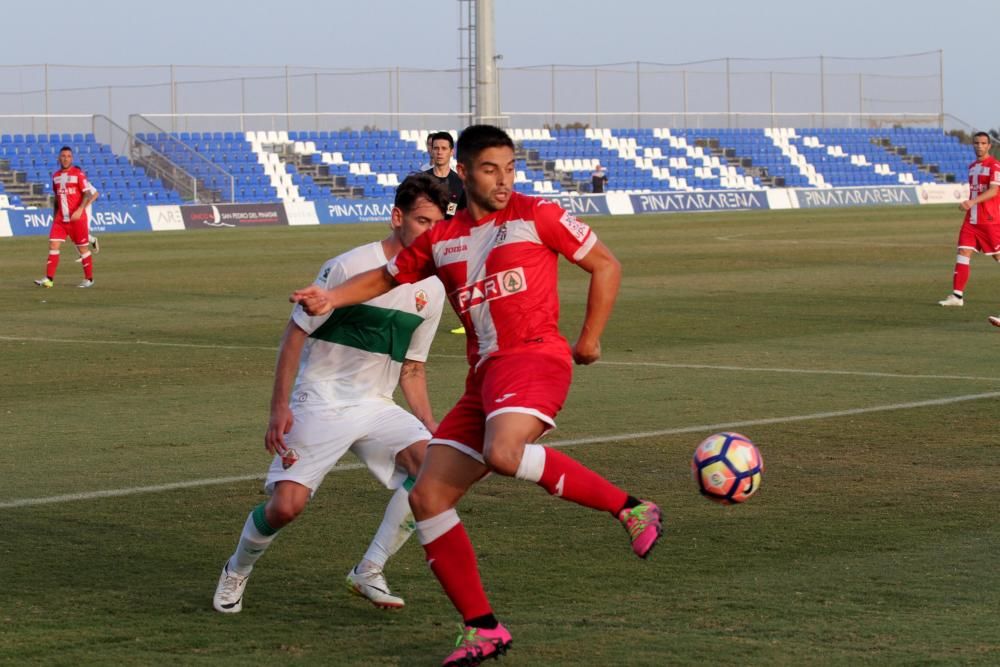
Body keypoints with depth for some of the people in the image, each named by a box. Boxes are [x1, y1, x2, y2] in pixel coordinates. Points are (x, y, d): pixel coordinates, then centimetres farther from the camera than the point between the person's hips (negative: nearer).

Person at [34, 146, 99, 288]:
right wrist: (54, 215, 17)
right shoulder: (55, 176, 10)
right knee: (53, 245, -6)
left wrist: (79, 210, -24)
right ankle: (49, 279, -7)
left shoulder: (78, 174, -8)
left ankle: (89, 279, 15)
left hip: (77, 218, -5)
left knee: (83, 248, 4)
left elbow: (88, 194, -13)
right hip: (60, 218, 5)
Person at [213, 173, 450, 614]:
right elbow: (296, 333, -7)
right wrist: (279, 408, -12)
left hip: (376, 407, 5)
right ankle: (236, 572, 17)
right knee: (287, 505, -17)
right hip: (321, 404, -5)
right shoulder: (350, 267, -11)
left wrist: (429, 424, 3)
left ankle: (369, 573, -9)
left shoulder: (432, 289, 7)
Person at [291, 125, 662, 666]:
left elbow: (605, 265, 10)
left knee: (504, 454, -36)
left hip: (533, 356, -6)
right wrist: (331, 298, 12)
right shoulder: (440, 240, 17)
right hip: (483, 376, 6)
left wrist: (590, 337, 6)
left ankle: (630, 508, -20)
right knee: (427, 497, -2)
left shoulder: (535, 215, 4)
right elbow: (385, 277, 30)